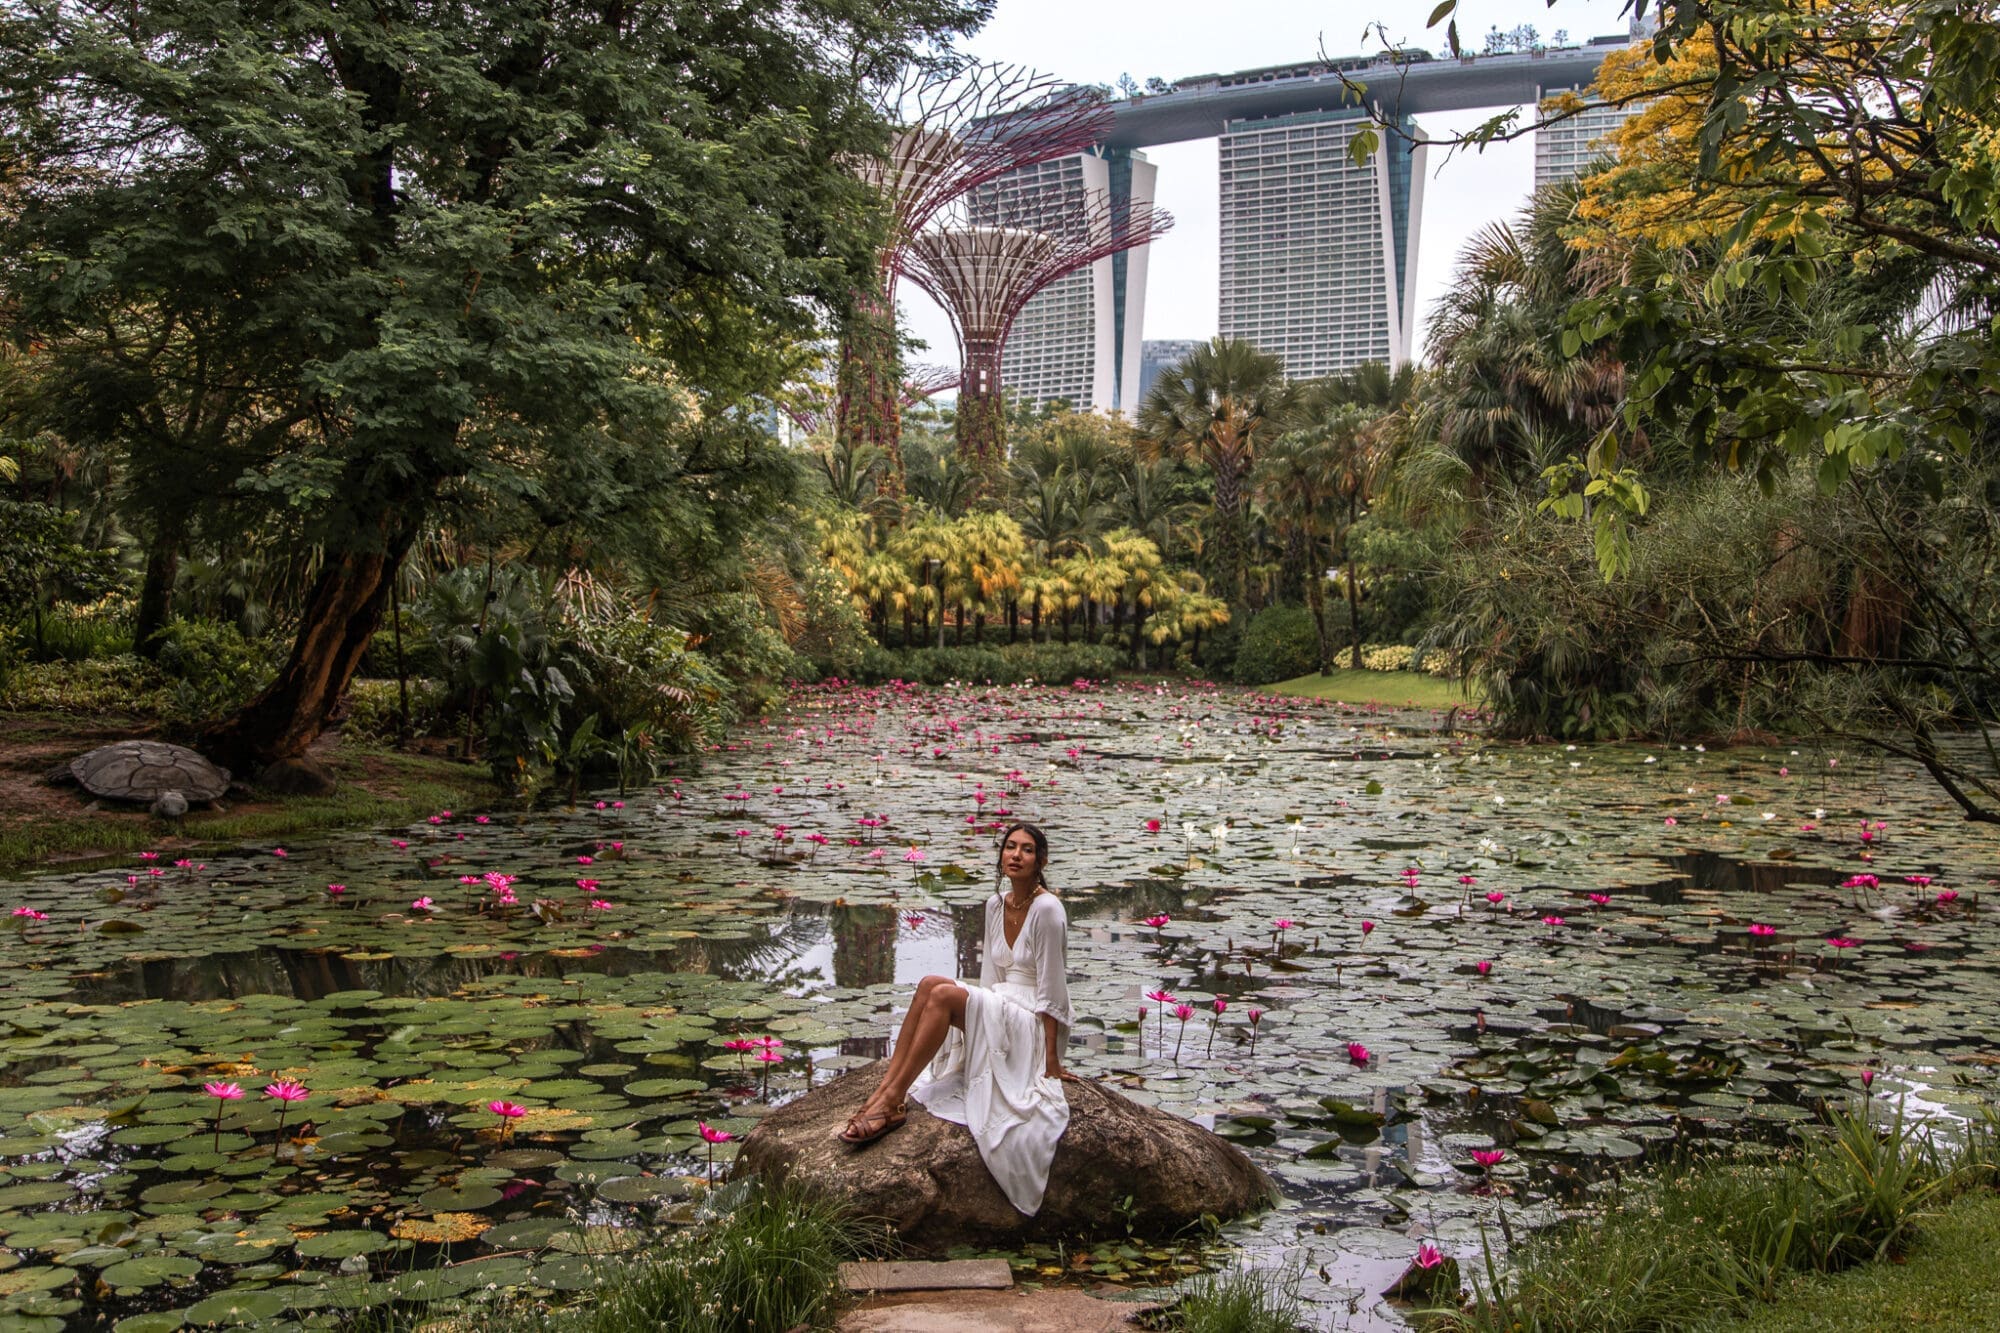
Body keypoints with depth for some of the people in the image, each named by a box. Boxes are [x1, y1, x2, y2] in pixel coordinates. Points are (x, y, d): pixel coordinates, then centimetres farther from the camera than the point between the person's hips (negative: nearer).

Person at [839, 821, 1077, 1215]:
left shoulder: (1047, 908, -13)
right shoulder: (996, 905, 11)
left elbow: (1051, 990, -14)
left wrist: (1051, 1060, -14)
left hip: (1031, 1024, -7)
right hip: (996, 1013, 7)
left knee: (943, 993, -28)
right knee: (930, 984, -20)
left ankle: (893, 1102, -27)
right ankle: (882, 1092, -26)